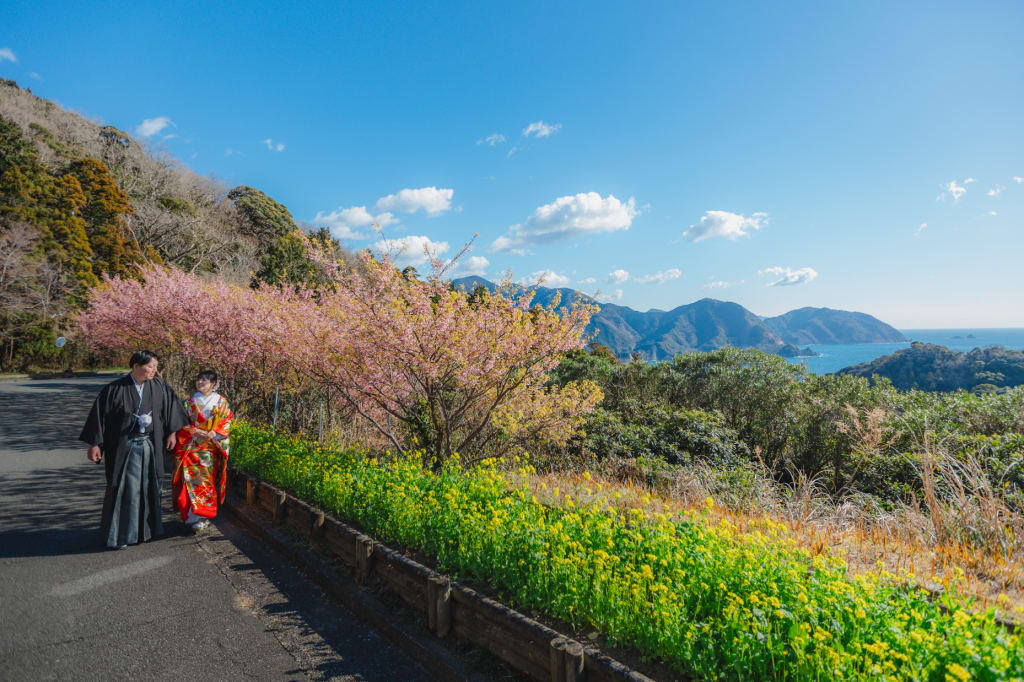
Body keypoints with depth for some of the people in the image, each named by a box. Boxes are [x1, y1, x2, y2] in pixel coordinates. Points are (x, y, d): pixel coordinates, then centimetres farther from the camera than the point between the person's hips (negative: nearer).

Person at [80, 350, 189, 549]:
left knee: (148, 486, 13)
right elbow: (99, 413, -9)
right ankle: (118, 534, 16)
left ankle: (145, 528, 29)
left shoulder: (158, 386, -2)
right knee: (124, 488, 1)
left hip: (150, 446, 4)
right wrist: (94, 444, -10)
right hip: (124, 447, -4)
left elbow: (171, 403, 9)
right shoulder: (115, 389, -12)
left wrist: (172, 432, 7)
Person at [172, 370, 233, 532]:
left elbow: (227, 421, 1)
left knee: (208, 479, 0)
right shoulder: (190, 401, 7)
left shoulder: (220, 402, 4)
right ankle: (194, 516, 0)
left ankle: (205, 514, 11)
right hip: (191, 447, 1)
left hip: (211, 448, 0)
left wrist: (214, 433, -14)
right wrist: (195, 431, -13)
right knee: (192, 478, -7)